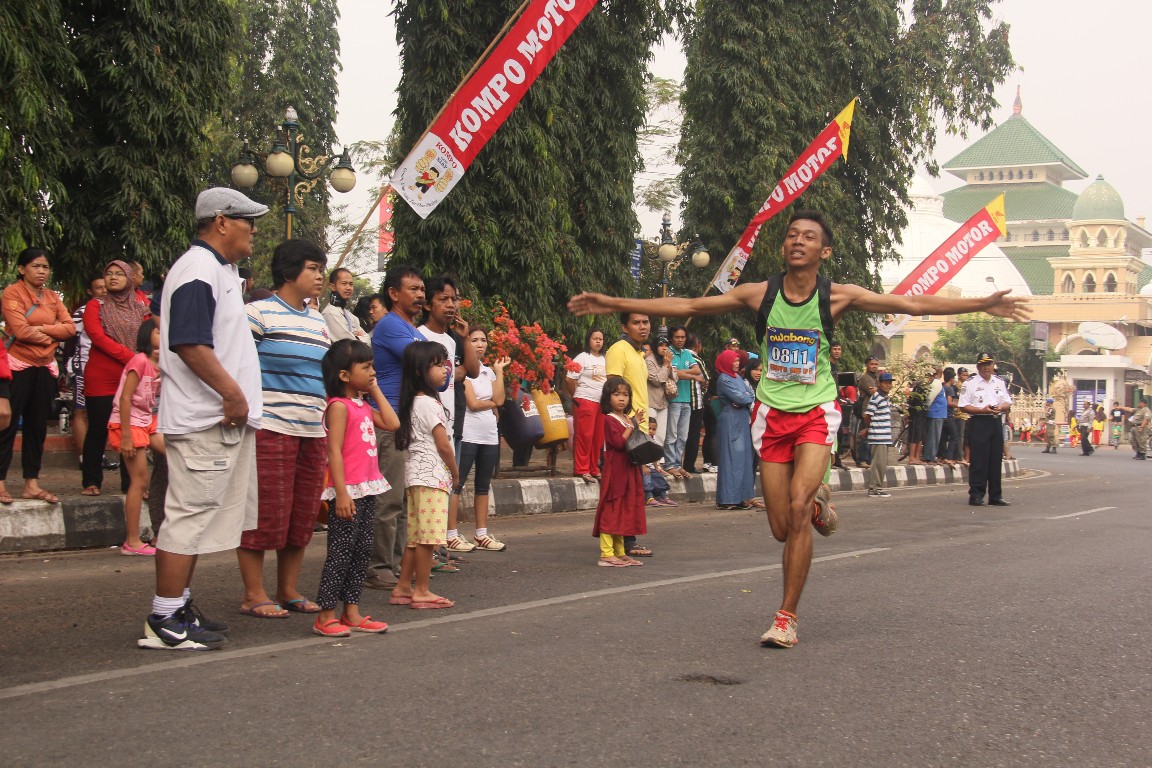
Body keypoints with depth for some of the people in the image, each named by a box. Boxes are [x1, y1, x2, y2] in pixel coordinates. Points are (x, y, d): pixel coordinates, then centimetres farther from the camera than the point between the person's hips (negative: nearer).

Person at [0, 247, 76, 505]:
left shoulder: (52, 297, 12)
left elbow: (70, 328, 1)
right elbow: (21, 330, -18)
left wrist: (40, 329, -12)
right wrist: (51, 336, -6)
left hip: (46, 368, 6)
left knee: (37, 426, 8)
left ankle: (31, 484, 13)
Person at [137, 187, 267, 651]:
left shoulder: (221, 270, 20)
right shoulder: (199, 269, -14)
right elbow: (189, 344, -24)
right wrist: (234, 394, -22)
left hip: (225, 419, 11)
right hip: (204, 420, -11)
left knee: (198, 517, 14)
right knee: (190, 516, -9)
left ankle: (179, 606, 22)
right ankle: (165, 621, -5)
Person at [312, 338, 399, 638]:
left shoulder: (363, 405, 15)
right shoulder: (339, 406, -12)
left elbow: (392, 424, 12)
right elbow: (334, 451, -17)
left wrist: (375, 391, 12)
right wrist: (341, 493, -22)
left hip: (368, 489, 9)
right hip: (349, 490, -9)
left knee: (362, 551, 10)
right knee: (341, 551, -6)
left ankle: (351, 612, 16)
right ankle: (325, 616, -1)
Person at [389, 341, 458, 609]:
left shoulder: (414, 402, 15)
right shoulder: (430, 403, -14)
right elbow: (443, 445, -13)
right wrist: (455, 474, 0)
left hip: (418, 474, 10)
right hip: (432, 475, -10)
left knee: (416, 536, 13)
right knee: (428, 536, -7)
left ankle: (403, 588, 16)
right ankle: (421, 591, -4)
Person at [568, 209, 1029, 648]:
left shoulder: (837, 296, -5)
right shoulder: (759, 294, -2)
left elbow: (912, 305, -6)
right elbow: (686, 306, 0)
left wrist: (984, 305, -13)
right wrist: (612, 304, -3)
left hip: (816, 413, -2)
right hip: (772, 413, 2)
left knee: (798, 505, -22)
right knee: (783, 529, 2)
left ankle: (787, 617, -11)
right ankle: (817, 509, 40)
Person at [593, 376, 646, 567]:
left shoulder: (628, 419, 18)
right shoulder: (609, 419, -9)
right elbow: (619, 442, -21)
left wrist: (636, 423, 5)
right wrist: (633, 424, -14)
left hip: (629, 471, 9)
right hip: (615, 470, -9)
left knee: (624, 511, 11)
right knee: (611, 509, -9)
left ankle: (620, 552, 17)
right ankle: (606, 554, -9)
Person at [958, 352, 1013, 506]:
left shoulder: (999, 382, 16)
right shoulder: (970, 383, -1)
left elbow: (1008, 403, 17)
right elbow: (963, 406, -6)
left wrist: (1001, 407, -6)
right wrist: (982, 410, -17)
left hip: (996, 422, 5)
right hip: (979, 423, -5)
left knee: (996, 460, 7)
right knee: (979, 461, -6)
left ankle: (995, 495, 13)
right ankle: (976, 495, -1)